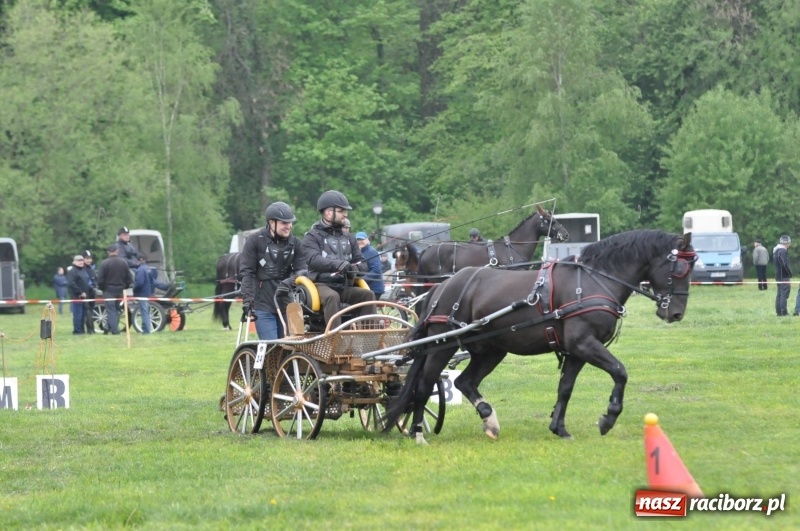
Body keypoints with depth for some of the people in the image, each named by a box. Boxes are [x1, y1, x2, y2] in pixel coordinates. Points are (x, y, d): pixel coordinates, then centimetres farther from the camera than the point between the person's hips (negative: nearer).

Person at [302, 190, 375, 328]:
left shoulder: (349, 238, 21)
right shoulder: (312, 237, 3)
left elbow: (362, 264, 16)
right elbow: (314, 260, -16)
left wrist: (354, 269, -10)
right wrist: (338, 265, -34)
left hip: (345, 287, 5)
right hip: (322, 285, -5)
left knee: (368, 294, -21)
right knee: (332, 296, -37)